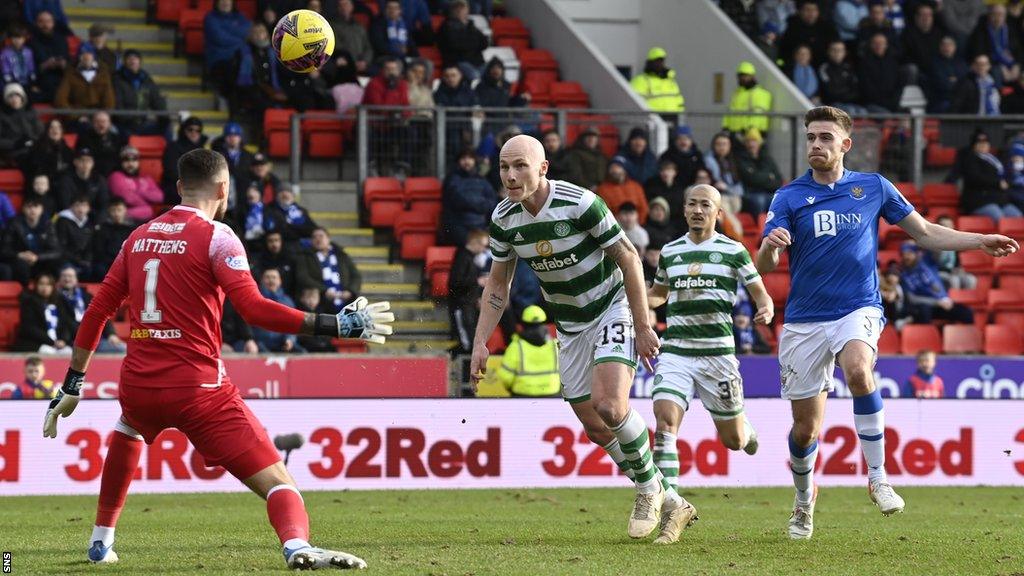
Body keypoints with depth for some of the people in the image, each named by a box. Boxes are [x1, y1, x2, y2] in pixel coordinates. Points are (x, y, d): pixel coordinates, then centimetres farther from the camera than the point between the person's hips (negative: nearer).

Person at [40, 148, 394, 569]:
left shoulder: (139, 237, 13)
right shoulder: (215, 237, -5)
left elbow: (97, 311, 17)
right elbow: (254, 308, -17)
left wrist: (73, 384, 25)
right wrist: (336, 326, -15)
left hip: (137, 387, 6)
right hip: (198, 388, -6)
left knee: (127, 431, 41)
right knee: (276, 480, -9)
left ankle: (101, 541, 41)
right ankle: (296, 545, -39)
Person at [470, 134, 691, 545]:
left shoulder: (580, 204, -24)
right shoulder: (504, 218, -7)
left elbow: (628, 257, -17)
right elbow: (497, 284, 6)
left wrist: (643, 327, -17)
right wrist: (480, 343, -2)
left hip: (613, 308, -6)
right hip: (570, 326, 6)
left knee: (610, 406, -25)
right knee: (594, 427, 4)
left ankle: (649, 488, 0)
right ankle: (667, 501, 21)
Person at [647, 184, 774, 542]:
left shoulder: (733, 251, 0)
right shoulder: (669, 252, 10)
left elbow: (759, 291, 4)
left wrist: (766, 310, -19)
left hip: (718, 353, -2)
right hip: (675, 350, 2)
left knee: (732, 440, 7)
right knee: (665, 421, -20)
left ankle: (745, 427, 48)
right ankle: (672, 510, -19)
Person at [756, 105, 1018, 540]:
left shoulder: (874, 188, 5)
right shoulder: (789, 197, 1)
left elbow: (925, 232, 15)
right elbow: (764, 267, -8)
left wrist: (979, 241, 4)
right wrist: (771, 245, -32)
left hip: (858, 309, -1)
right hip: (804, 320, 1)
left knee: (858, 371, -35)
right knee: (805, 428, 4)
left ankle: (878, 478, -25)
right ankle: (804, 500, 33)